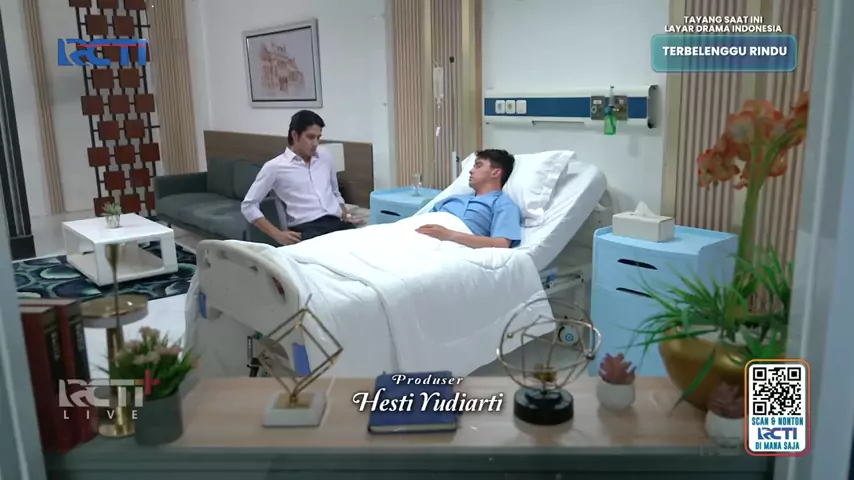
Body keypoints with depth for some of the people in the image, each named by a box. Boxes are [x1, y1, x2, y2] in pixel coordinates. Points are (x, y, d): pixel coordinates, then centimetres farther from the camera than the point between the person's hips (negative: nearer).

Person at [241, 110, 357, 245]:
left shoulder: (325, 157, 20)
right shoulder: (274, 167, 5)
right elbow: (248, 205, 4)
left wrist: (345, 215, 12)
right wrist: (277, 234, -6)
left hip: (337, 223, 5)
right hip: (307, 229, -5)